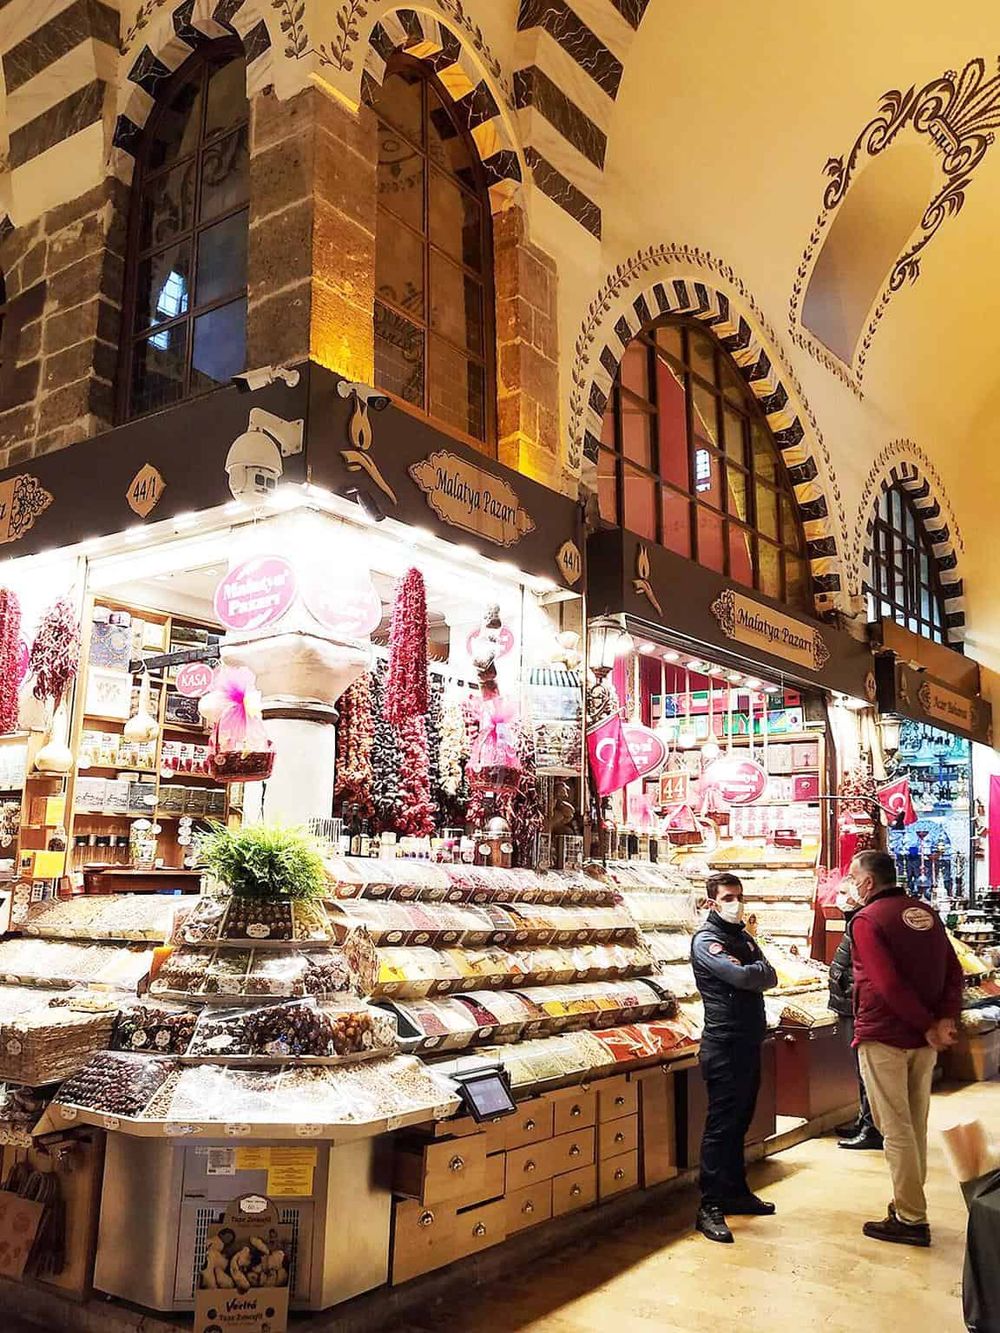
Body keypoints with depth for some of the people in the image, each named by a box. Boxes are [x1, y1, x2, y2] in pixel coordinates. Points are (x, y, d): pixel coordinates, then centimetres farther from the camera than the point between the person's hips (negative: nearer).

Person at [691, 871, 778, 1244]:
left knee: (739, 1123, 17)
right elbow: (741, 976, -24)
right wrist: (760, 971, -4)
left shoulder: (743, 936, 14)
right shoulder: (707, 940, -12)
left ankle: (736, 1193, 28)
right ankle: (709, 1209, 1)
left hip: (750, 1042, 8)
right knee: (720, 1126, -5)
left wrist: (753, 974, -11)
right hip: (725, 1045, -8)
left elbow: (770, 977, 7)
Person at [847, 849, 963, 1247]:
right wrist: (946, 1019, -6)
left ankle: (910, 1219, 8)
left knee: (896, 1128, 2)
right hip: (923, 1039, 7)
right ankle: (909, 1204, 28)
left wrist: (928, 1026, -14)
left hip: (884, 1037, -7)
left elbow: (888, 984, -22)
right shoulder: (926, 913, 8)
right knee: (916, 1125, 17)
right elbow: (954, 972, 4)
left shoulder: (866, 920, -14)